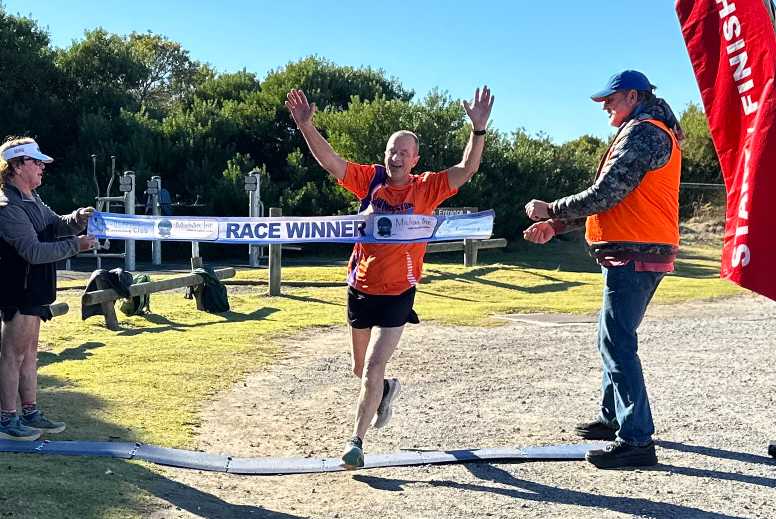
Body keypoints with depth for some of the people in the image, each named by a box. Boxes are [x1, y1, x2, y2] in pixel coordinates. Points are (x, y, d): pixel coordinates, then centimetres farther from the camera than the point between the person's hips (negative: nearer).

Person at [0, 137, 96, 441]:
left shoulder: (31, 200, 13)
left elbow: (55, 225, 13)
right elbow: (33, 251, -24)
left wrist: (75, 220, -8)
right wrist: (75, 246, -22)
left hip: (33, 291, 10)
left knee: (29, 353, 15)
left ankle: (30, 414, 24)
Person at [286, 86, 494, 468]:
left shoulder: (426, 188, -8)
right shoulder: (370, 179, -4)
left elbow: (467, 169, -18)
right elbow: (328, 160, -11)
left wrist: (478, 129, -31)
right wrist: (305, 125, -25)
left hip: (397, 294, -3)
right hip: (359, 289, 4)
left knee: (373, 369, -8)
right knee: (361, 368, 20)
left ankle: (356, 441, 7)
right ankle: (386, 390, 53)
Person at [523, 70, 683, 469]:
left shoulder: (643, 133, -12)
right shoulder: (644, 133, 23)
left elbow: (604, 195, -20)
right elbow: (609, 200, 21)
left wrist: (551, 211, -8)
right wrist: (556, 226, 14)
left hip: (634, 255, -11)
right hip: (637, 255, 11)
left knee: (617, 343, -11)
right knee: (613, 339, 17)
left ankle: (636, 440, -8)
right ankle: (613, 418, 29)